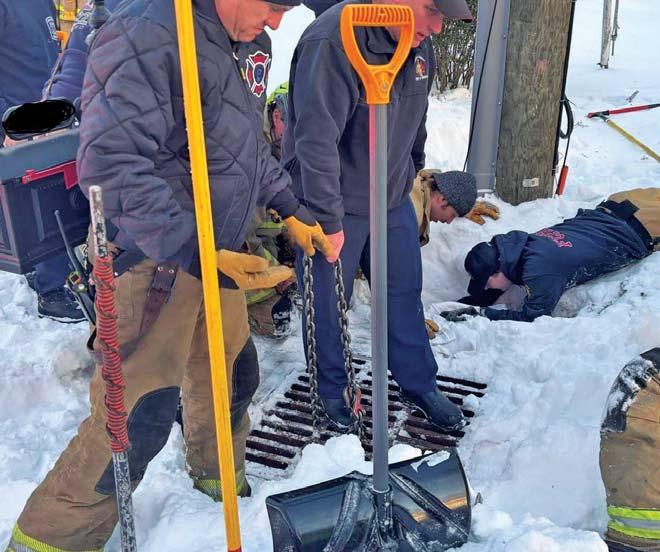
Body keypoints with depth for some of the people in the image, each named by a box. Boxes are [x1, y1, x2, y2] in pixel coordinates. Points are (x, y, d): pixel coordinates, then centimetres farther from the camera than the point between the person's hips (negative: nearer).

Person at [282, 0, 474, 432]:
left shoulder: (419, 44, -2)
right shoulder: (331, 42, -28)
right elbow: (316, 141, -29)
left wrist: (413, 170, 23)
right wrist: (329, 221, -25)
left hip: (394, 200, 7)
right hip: (334, 206, -7)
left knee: (406, 292, 16)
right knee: (328, 304, 9)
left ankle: (419, 384, 35)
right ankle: (333, 390, 33)